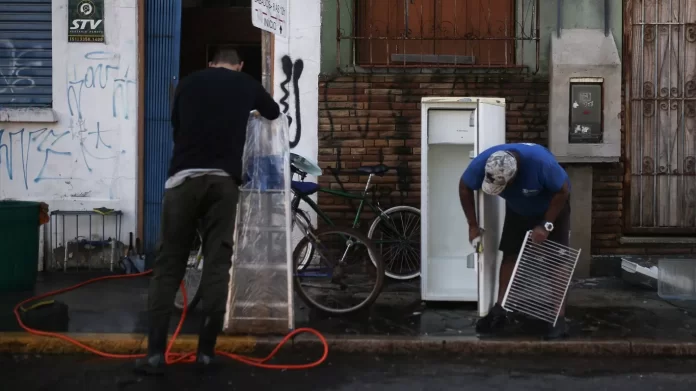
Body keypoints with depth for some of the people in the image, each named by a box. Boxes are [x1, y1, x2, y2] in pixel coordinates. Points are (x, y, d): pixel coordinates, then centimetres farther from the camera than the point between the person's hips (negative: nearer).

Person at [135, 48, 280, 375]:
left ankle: (155, 353, 0)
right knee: (217, 264, 4)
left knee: (168, 263, 3)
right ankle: (206, 351, 6)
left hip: (184, 177, 0)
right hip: (224, 179, 0)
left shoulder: (189, 82, 15)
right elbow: (274, 112, 37)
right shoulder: (247, 85, 17)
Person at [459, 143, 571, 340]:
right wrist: (473, 225, -11)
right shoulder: (482, 163, -31)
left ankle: (559, 320, -12)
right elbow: (464, 188, -12)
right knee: (510, 255, -1)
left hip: (552, 206, -4)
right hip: (518, 209, 4)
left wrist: (546, 225, -27)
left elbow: (563, 191, -27)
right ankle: (499, 311, 3)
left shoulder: (540, 161, -42)